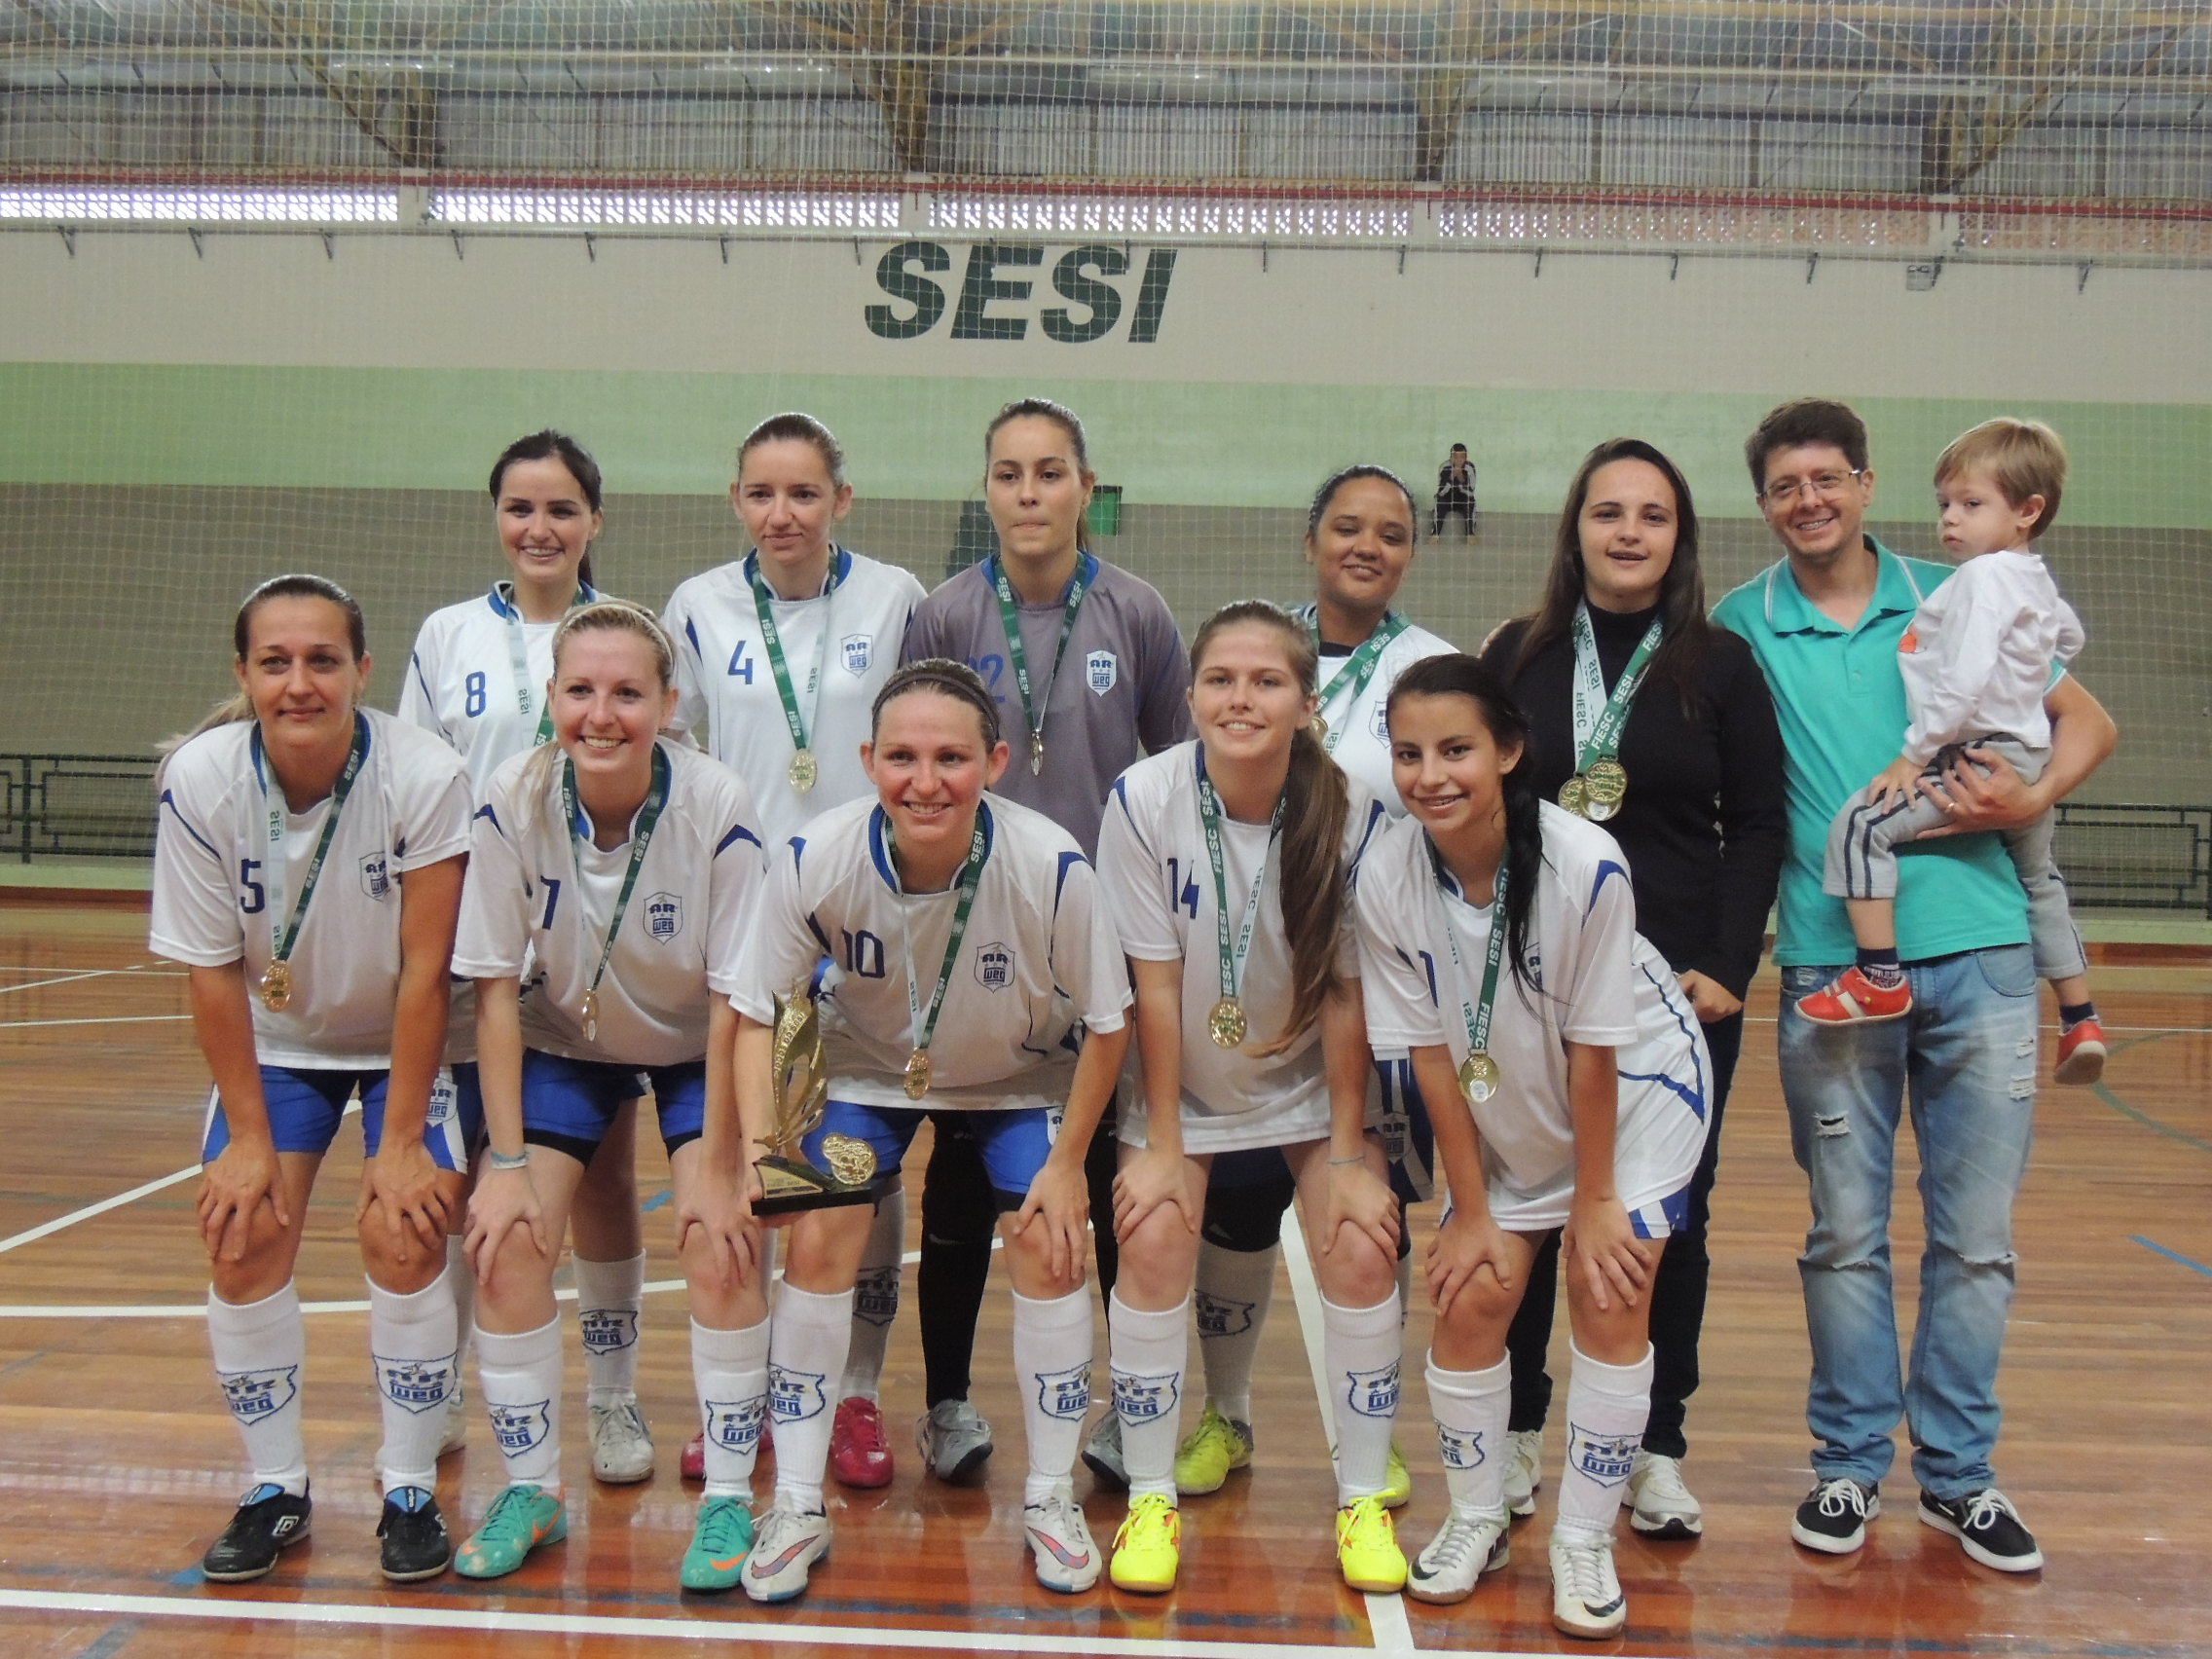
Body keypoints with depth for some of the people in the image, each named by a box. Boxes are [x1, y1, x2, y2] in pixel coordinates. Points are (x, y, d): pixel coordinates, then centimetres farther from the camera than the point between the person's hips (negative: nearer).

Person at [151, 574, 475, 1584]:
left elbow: (424, 972, -23)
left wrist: (401, 1141, -19)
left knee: (403, 1233, -16)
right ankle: (275, 1491, 11)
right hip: (275, 1041, 3)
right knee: (242, 1234, -9)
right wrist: (249, 1138, -11)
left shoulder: (426, 779, -29)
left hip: (409, 1042, -2)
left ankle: (410, 1491, 4)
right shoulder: (200, 781, -21)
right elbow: (214, 972, -14)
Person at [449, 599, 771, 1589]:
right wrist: (507, 1159, -17)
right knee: (506, 1241, -13)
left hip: (693, 1051, -2)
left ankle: (728, 1497, 0)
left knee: (720, 1245, -18)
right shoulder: (513, 801, -23)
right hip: (563, 1039, 2)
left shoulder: (718, 809, -28)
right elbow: (496, 989, -15)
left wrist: (716, 1164, -19)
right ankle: (531, 1491, 8)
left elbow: (733, 1000, -20)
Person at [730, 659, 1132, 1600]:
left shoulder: (1052, 867, -33)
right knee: (817, 1242, -10)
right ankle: (797, 1507, 7)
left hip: (1022, 1075, 0)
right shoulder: (815, 860, -31)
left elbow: (1106, 1024, -17)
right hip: (868, 1066, 1)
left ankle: (1050, 1497, 12)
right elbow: (757, 1014, -16)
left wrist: (1068, 1162, -13)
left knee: (1049, 1249, -10)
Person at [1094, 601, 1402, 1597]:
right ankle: (1150, 1498, 3)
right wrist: (1162, 1146, -13)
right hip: (1183, 1090, 0)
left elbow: (1348, 997, -14)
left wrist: (1348, 1156, -11)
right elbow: (1155, 986, -16)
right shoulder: (1144, 801, -21)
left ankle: (1363, 1500, 8)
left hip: (1313, 1086, 1)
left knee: (1362, 1248, -12)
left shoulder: (1354, 815, -21)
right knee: (1154, 1242, -16)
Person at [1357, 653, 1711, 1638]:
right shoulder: (1386, 880, -23)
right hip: (1502, 1112, 3)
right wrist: (1469, 1208, -8)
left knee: (1607, 1294, -8)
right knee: (1469, 1297, -1)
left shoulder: (1585, 865, -32)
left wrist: (1594, 1198, -12)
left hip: (1636, 1088, -2)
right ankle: (1475, 1521, 22)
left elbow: (1593, 1051, -21)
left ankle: (1585, 1542, 11)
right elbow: (1431, 1054, -14)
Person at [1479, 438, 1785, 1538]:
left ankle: (1657, 1448, 21)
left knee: (1669, 1217, 7)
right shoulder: (1518, 656, 5)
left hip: (1680, 987, 0)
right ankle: (1515, 1433, 22)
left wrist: (1728, 970, -9)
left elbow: (1757, 830, 2)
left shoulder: (1723, 666, 3)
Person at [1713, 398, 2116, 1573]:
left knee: (1976, 1234, 7)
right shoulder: (1740, 626, 5)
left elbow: (2087, 721, 13)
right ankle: (1850, 1463, 21)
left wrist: (2029, 797, -6)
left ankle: (1957, 1471, 21)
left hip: (1977, 955, 1)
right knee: (1846, 1235, 6)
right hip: (1830, 964, -1)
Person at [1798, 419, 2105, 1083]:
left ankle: (1878, 978, -20)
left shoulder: (1984, 576, -14)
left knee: (1861, 826, -17)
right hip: (2029, 758, 11)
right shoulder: (2038, 582, 15)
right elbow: (2070, 637, 38)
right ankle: (2081, 1022, 34)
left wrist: (1913, 754, -19)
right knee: (2039, 880, 26)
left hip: (1979, 754, -11)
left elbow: (1964, 678, -23)